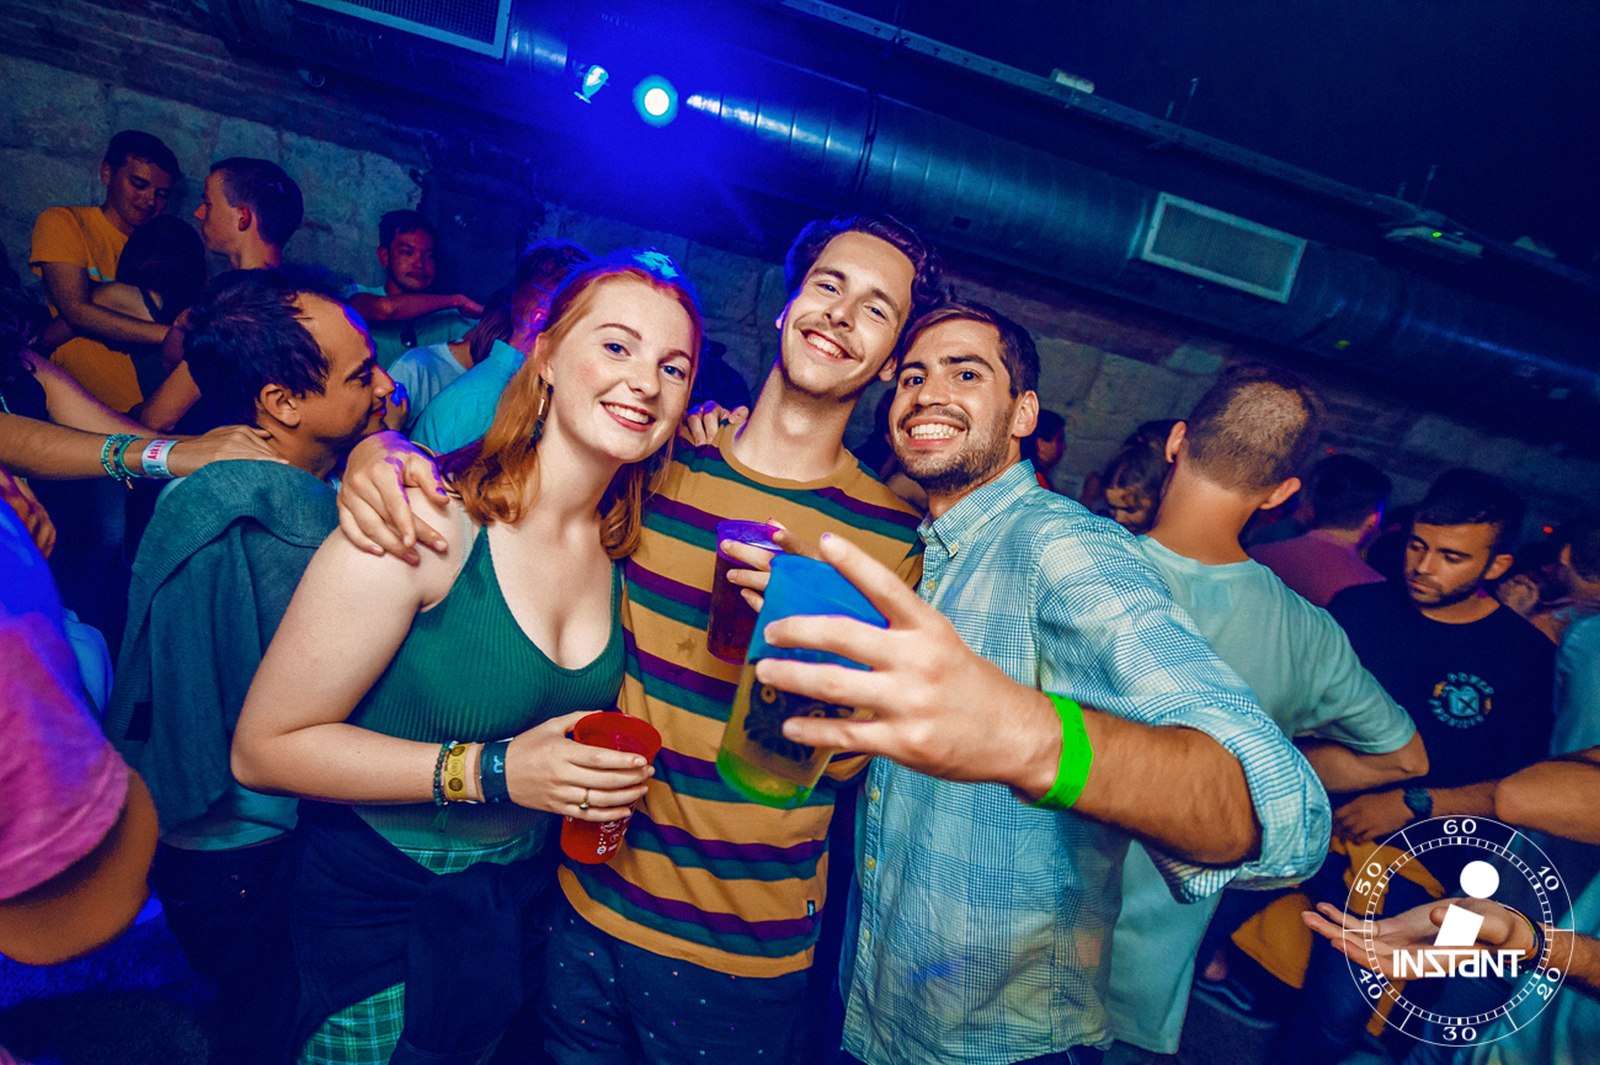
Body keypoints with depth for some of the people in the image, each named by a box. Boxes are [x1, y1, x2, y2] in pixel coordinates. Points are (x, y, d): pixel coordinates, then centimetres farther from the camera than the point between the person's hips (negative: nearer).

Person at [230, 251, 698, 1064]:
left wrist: (611, 770, -12)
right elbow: (264, 747, -20)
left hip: (523, 897, 5)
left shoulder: (627, 540, -8)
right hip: (376, 907, -5)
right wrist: (488, 771, -28)